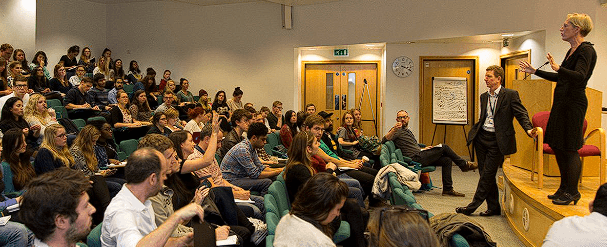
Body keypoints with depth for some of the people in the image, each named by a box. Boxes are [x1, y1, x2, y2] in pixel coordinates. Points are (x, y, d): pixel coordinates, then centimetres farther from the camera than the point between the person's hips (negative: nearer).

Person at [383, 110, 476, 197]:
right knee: (444, 147, -9)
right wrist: (394, 130, -34)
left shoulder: (407, 130, 25)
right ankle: (464, 164, 9)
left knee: (447, 160, -3)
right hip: (416, 159, -9)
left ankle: (448, 189, -2)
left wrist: (423, 149, 12)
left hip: (420, 155, 9)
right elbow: (384, 141, -20)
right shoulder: (397, 130, -3)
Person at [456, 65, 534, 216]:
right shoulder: (484, 97, 14)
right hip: (482, 137, 7)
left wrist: (528, 130, -25)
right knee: (485, 174, 8)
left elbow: (522, 114, -9)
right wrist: (474, 132, 10)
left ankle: (472, 206, 4)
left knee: (487, 175, -4)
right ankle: (493, 207, 20)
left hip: (496, 141, -6)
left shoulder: (510, 95, -6)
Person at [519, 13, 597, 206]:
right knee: (557, 146, 13)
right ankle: (564, 188, 24)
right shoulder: (572, 51, 17)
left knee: (569, 149, -4)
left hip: (573, 104, -10)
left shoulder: (586, 50, -11)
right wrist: (534, 71, 28)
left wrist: (558, 68, -42)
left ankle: (572, 192, 7)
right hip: (562, 103, 10)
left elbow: (580, 76, -27)